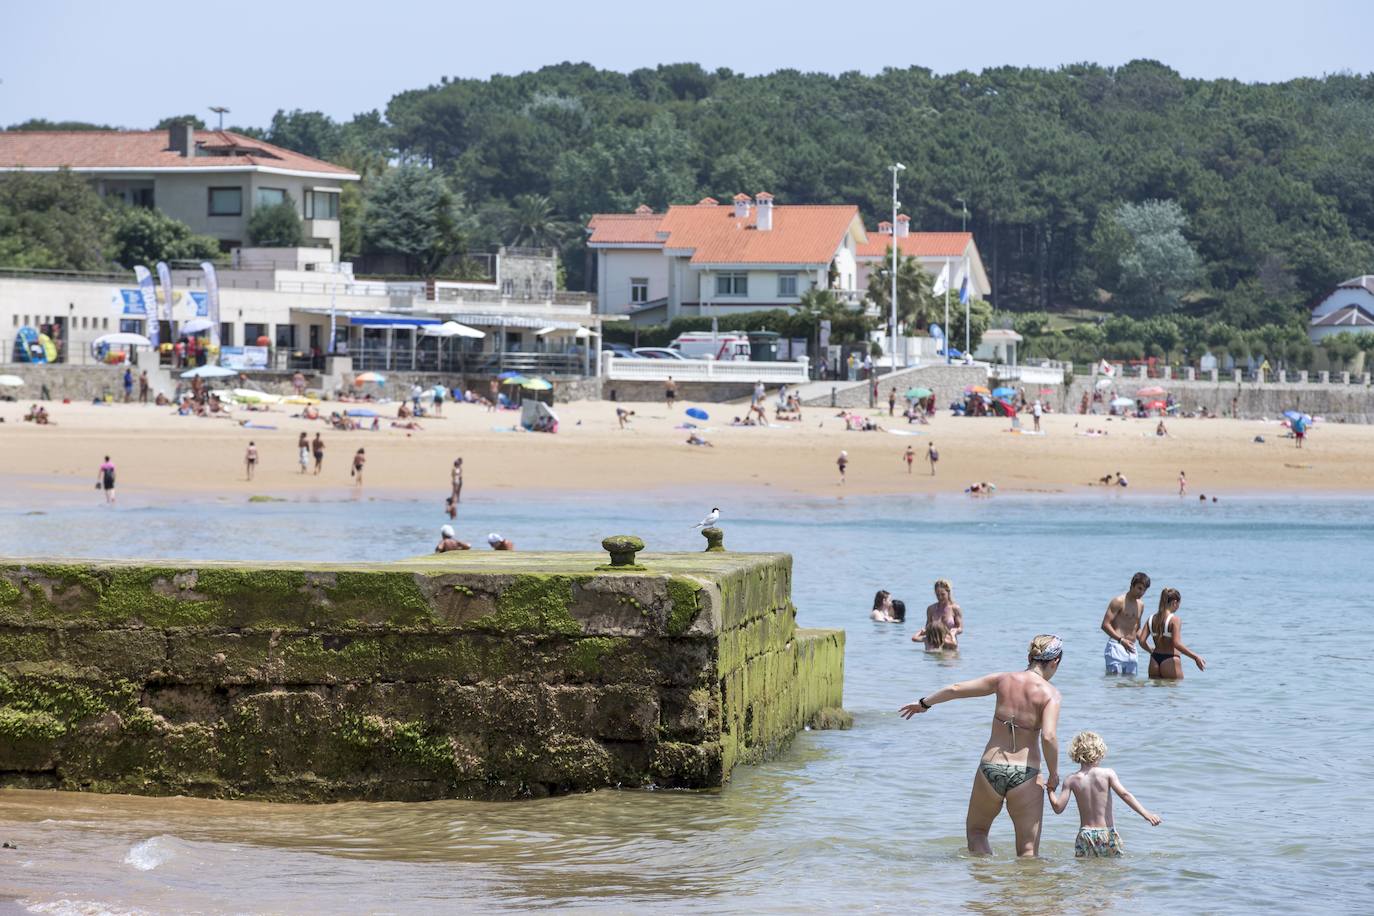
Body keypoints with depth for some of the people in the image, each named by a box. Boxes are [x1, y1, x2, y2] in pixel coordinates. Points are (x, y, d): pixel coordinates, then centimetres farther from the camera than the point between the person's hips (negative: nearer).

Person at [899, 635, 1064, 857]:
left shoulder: (1004, 680, 3)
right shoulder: (1049, 693, -7)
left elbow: (956, 689, 10)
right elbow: (1049, 736, -20)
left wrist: (924, 703, 27)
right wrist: (1054, 775, -6)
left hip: (990, 768, 3)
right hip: (1025, 774, -3)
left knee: (976, 830, 24)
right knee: (1028, 851, 6)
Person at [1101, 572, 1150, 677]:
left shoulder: (1140, 605, 18)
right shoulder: (1118, 602, -5)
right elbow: (1105, 625, -12)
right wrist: (1121, 640, -21)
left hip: (1131, 649, 7)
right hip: (1116, 646, -7)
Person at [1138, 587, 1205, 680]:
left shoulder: (1152, 619, 6)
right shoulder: (1174, 619, -12)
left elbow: (1142, 641, 3)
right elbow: (1177, 644, -21)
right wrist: (1195, 657, -17)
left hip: (1154, 660, 6)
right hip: (1170, 660, -6)